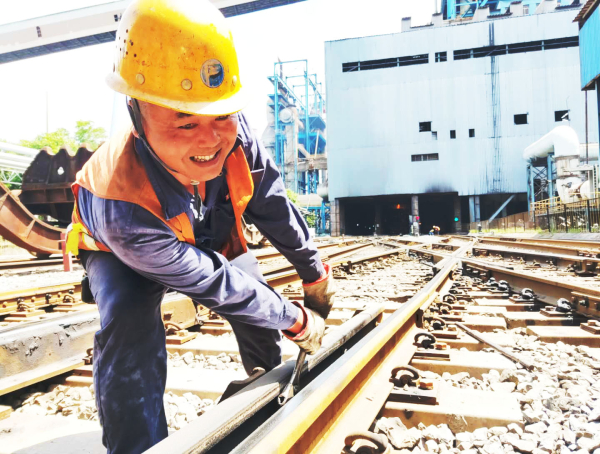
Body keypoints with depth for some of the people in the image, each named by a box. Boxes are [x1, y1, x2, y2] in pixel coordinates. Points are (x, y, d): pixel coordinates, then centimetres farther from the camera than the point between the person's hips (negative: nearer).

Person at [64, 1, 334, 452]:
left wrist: (316, 275, -8)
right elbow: (214, 286, -36)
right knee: (130, 326, -33)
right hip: (124, 253, -4)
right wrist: (297, 321, -25)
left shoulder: (235, 134, -36)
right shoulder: (121, 208, -46)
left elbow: (276, 210, -19)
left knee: (257, 308, 3)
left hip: (213, 238, 5)